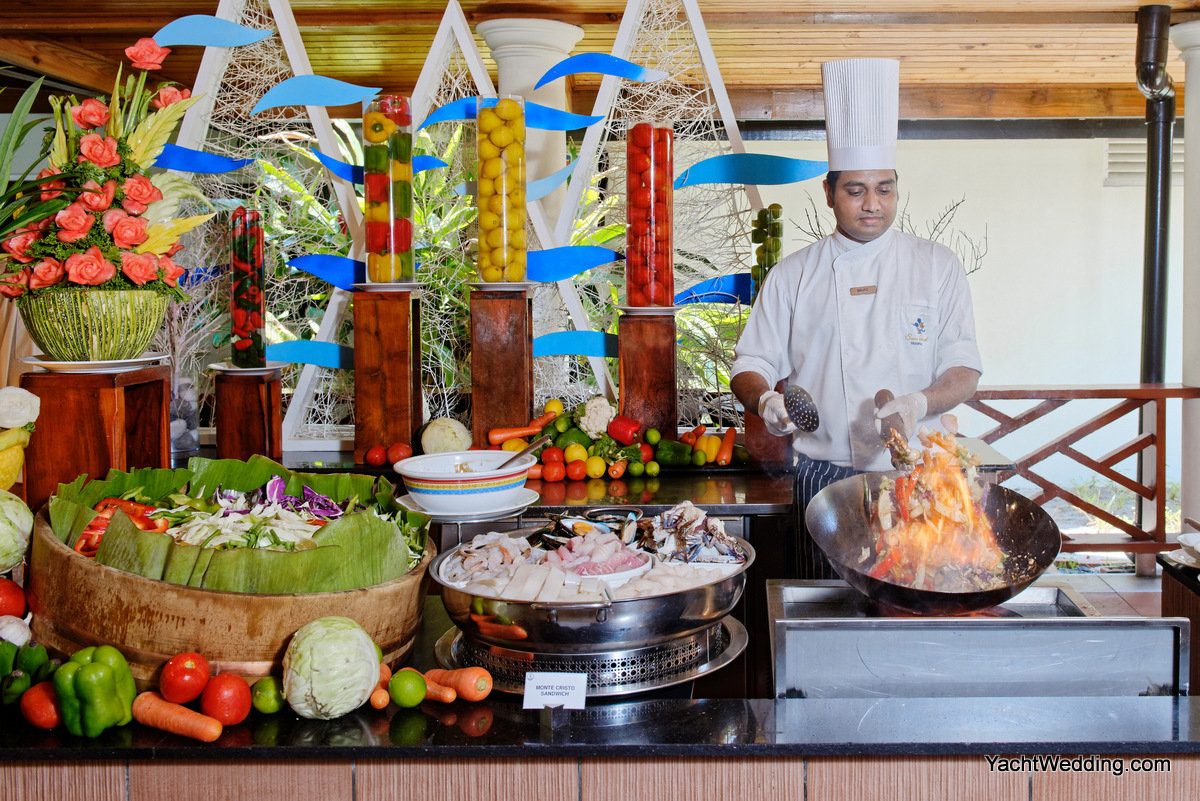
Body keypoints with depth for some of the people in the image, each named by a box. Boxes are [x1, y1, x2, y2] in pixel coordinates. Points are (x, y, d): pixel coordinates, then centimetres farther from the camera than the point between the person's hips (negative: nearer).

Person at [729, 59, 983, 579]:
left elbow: (963, 370, 3)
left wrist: (919, 404, -17)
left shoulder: (938, 267, 6)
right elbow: (751, 367, 7)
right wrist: (765, 400, -16)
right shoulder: (793, 276, 6)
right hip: (824, 476, 0)